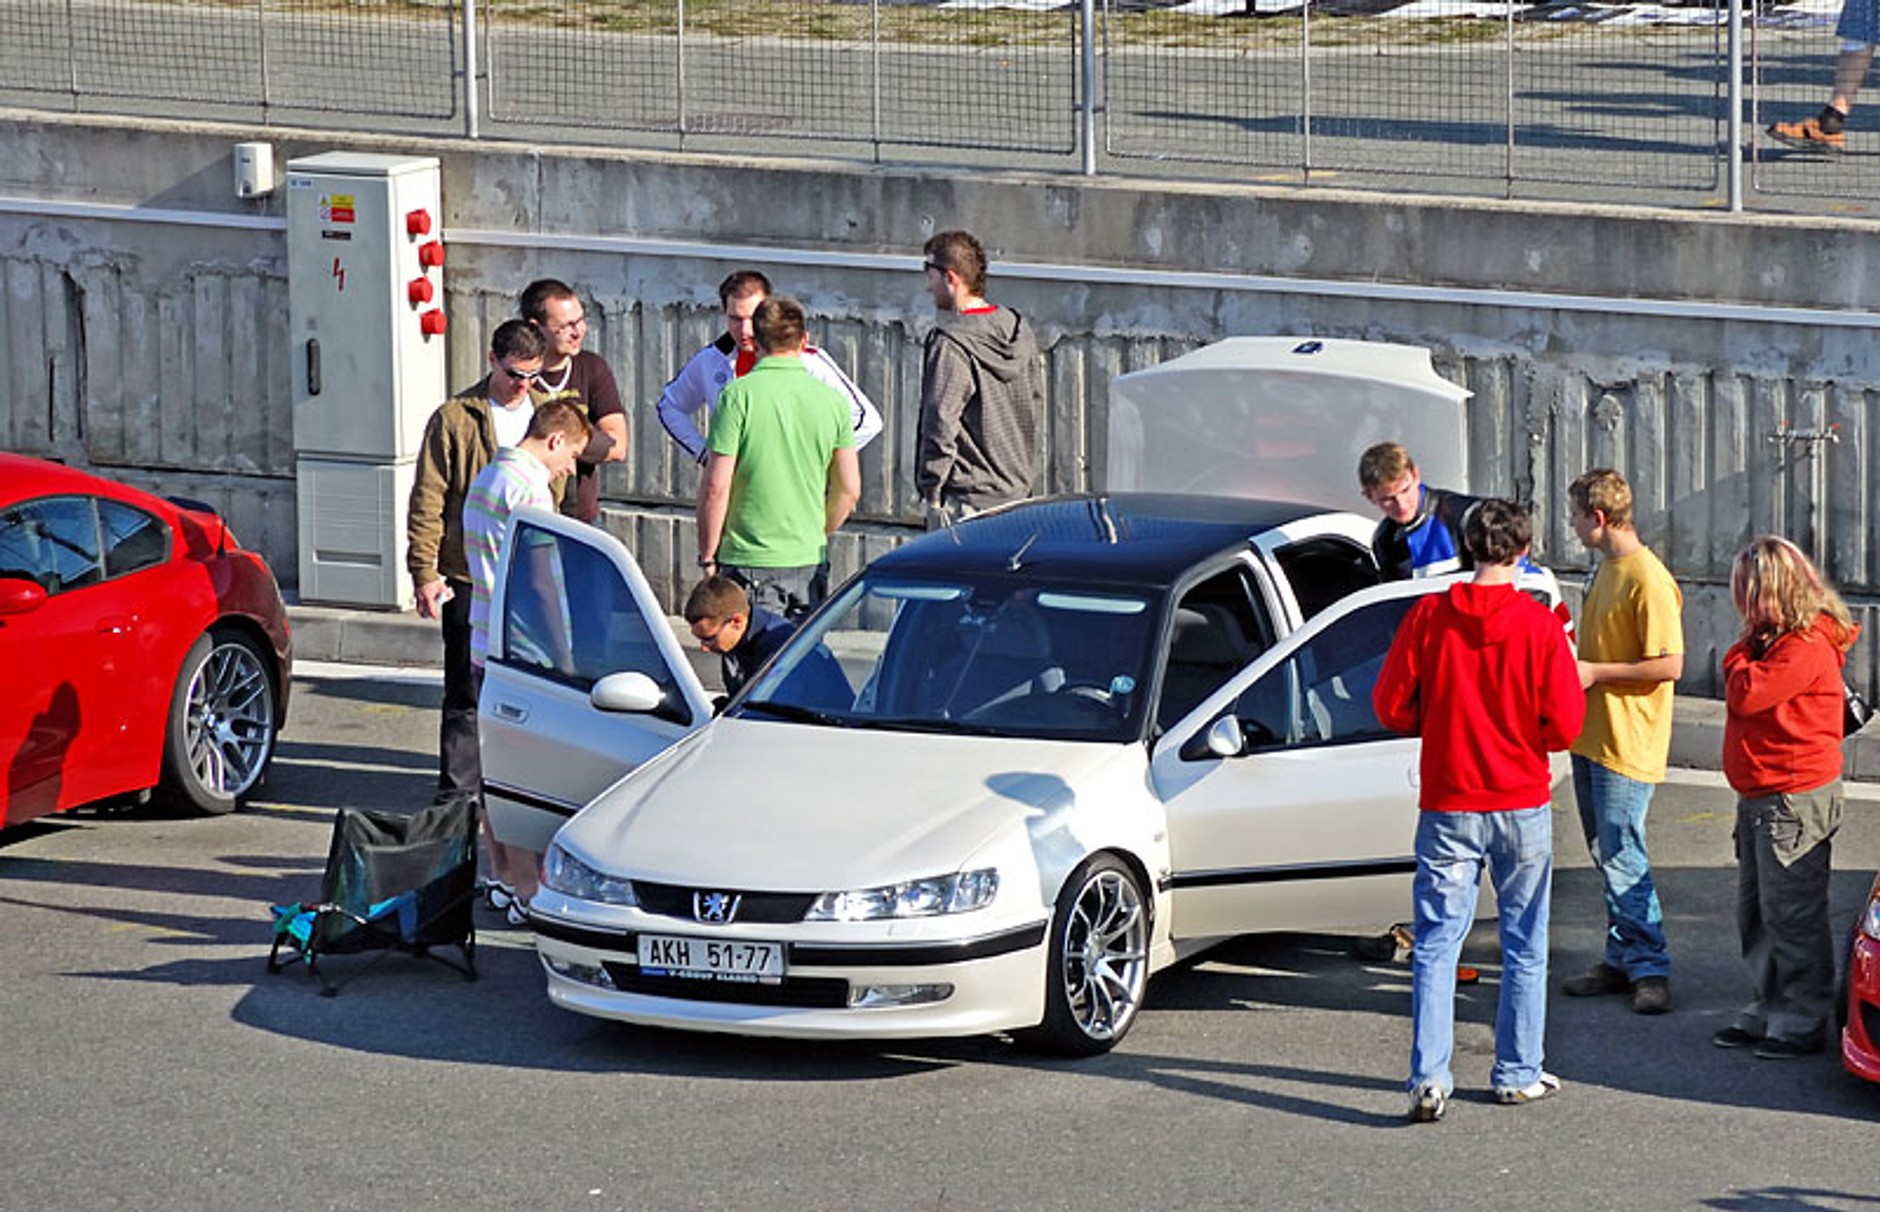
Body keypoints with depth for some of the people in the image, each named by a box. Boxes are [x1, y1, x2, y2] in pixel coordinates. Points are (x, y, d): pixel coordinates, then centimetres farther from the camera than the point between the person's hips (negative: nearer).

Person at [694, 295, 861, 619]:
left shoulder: (738, 396, -9)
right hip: (809, 559, 4)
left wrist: (707, 556, -2)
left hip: (749, 559, -4)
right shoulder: (833, 400, 4)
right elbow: (848, 489, 7)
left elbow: (716, 486, -11)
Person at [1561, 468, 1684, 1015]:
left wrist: (1595, 673, -18)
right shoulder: (1606, 569, 14)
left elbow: (1669, 664, -22)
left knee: (1621, 856, -8)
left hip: (1626, 744, -10)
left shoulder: (1647, 580, -17)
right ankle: (1622, 959, 18)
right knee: (1606, 856, 12)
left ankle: (1650, 968, -2)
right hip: (1590, 738, 10)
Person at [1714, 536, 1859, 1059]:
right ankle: (1768, 1011, 25)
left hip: (1794, 799, -11)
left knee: (1792, 916, -5)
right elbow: (1744, 691, 18)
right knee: (1755, 913, 16)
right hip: (1759, 797, 11)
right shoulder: (1778, 640, 15)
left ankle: (1803, 1021, 1)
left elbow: (1745, 693, -21)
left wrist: (1743, 653, -9)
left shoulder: (1805, 647, -18)